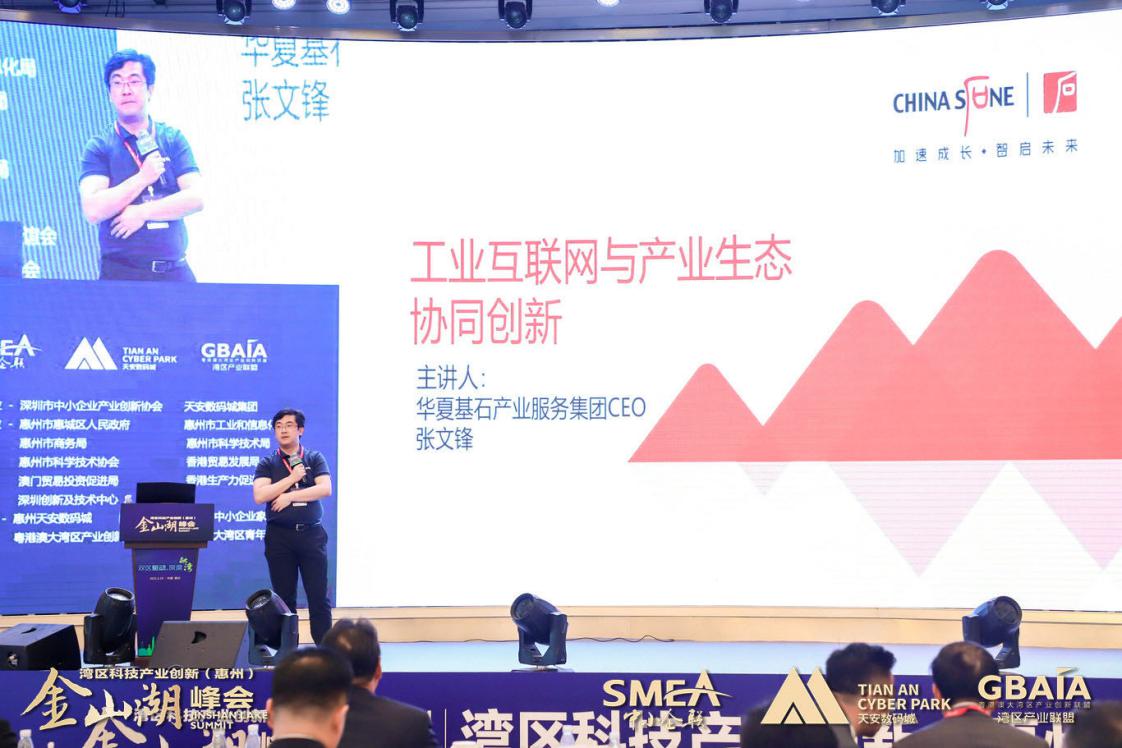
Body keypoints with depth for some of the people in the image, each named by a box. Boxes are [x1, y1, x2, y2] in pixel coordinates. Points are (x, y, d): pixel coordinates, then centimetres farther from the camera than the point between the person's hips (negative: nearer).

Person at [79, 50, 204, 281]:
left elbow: (196, 198, -3)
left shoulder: (173, 139, 8)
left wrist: (143, 212, -11)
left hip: (175, 270, 2)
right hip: (121, 272, -2)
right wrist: (143, 177, -10)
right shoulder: (99, 147, 2)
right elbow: (93, 210, -12)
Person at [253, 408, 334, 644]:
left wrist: (289, 496, -12)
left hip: (311, 533, -1)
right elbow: (259, 495, -8)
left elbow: (325, 489, -9)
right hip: (279, 535, 1)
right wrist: (292, 478, -9)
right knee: (284, 598, 5)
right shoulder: (267, 463, 8)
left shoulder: (315, 459, 8)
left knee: (319, 597, -2)